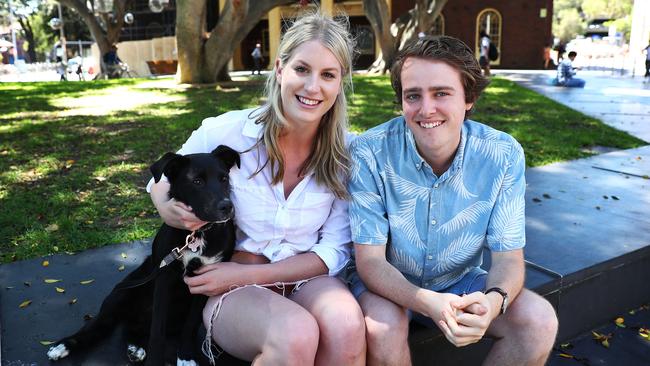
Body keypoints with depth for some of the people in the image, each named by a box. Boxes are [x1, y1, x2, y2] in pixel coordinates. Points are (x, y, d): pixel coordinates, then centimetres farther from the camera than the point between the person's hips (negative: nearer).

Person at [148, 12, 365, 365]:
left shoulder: (347, 154, -8)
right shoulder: (226, 131, -12)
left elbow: (335, 250, -6)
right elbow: (161, 182, 7)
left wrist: (245, 274, -15)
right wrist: (170, 210, -18)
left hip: (308, 279, 2)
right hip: (232, 290, -1)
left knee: (346, 326, -32)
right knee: (296, 334, -33)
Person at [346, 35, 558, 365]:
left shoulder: (503, 155, -15)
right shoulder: (369, 153, -23)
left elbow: (508, 258, -11)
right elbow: (369, 260, -21)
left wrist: (493, 300, -36)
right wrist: (428, 303, -40)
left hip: (459, 282, 3)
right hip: (387, 283, -2)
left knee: (540, 321, -18)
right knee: (383, 326, -33)